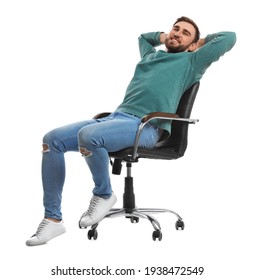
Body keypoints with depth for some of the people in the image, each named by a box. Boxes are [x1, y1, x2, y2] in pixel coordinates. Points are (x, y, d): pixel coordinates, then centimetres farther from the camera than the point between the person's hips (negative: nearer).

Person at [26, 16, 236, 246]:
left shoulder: (191, 61, 12)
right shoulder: (151, 54, 31)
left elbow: (228, 38, 6)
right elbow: (144, 37, 55)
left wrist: (201, 42, 21)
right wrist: (164, 37, 40)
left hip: (145, 127, -8)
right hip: (116, 117, 8)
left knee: (88, 135, -36)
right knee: (52, 140, -9)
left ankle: (104, 195, -10)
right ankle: (53, 219, -6)